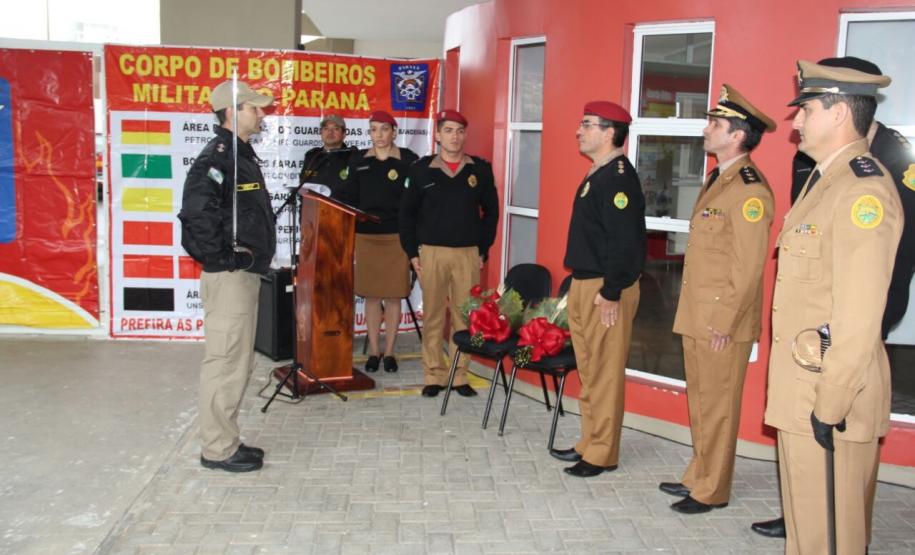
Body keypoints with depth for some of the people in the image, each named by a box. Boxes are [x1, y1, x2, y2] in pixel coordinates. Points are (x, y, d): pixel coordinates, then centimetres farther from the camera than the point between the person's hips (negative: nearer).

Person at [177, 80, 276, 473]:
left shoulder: (242, 154, 17)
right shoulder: (218, 156, -15)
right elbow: (196, 211, -27)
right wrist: (222, 256, -19)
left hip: (245, 275, 10)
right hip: (229, 277, -10)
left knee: (237, 361, 16)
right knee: (226, 362, -3)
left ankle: (225, 440, 27)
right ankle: (217, 449, 8)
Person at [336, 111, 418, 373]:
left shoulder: (408, 160, -1)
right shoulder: (358, 160, 7)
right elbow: (349, 198, 8)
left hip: (396, 236, -2)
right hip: (365, 235, 2)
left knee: (393, 296, 4)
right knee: (371, 296, 6)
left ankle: (389, 351, 14)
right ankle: (373, 351, 16)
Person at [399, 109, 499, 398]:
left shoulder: (480, 169, 4)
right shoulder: (421, 169, 1)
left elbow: (491, 211, 9)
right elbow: (407, 213, 5)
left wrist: (483, 250, 4)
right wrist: (412, 252, 0)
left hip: (468, 254, 1)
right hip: (432, 253, -1)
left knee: (464, 316, 4)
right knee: (433, 316, 4)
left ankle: (460, 376, 14)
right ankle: (434, 375, 14)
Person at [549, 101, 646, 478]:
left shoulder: (619, 177, -15)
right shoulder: (596, 175, 16)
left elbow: (624, 241, -22)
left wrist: (611, 293, -22)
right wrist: (579, 286, 18)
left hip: (605, 290, -10)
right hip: (584, 285, 10)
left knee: (604, 373, -2)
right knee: (588, 372, 16)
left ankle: (602, 455, 7)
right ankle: (589, 444, 26)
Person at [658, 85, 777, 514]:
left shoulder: (750, 189, -16)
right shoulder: (716, 180, 14)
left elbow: (749, 266, -19)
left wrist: (724, 322, -17)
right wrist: (695, 316, 17)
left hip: (722, 323, -9)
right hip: (696, 317, 9)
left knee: (717, 407, 3)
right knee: (700, 402, 17)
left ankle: (712, 490, 17)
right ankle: (699, 476, 31)